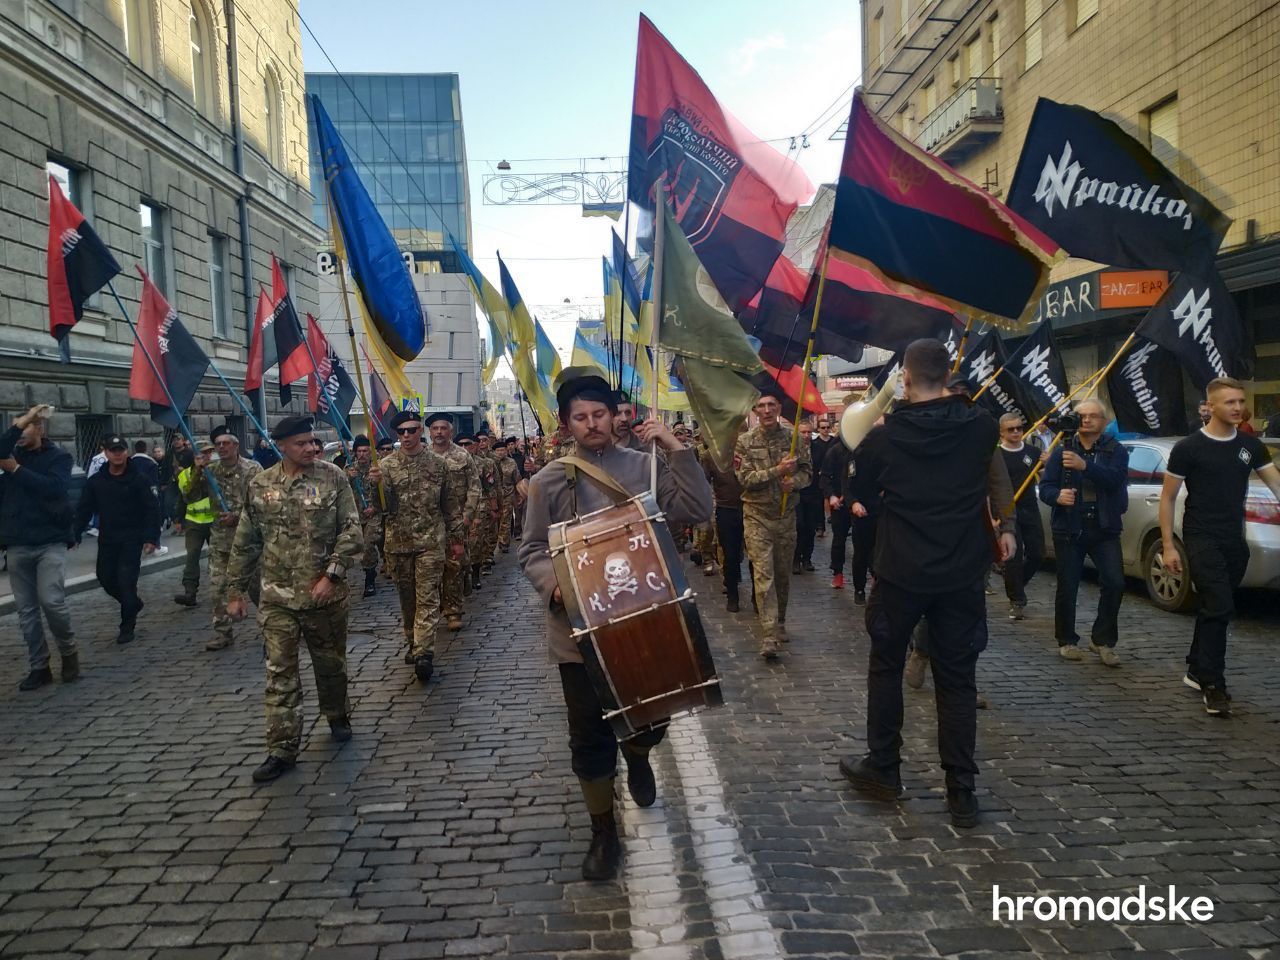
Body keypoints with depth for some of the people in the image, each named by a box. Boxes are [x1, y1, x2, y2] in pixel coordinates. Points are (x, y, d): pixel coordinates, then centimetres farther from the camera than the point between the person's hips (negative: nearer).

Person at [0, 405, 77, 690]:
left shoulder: (58, 456, 0)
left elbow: (53, 487, -17)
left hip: (50, 542, -4)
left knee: (51, 601, -12)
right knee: (26, 609, 6)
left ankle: (69, 651, 10)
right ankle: (39, 666, 15)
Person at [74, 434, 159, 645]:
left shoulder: (139, 479, -7)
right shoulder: (96, 481, 5)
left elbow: (152, 509, -9)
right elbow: (84, 510, 8)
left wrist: (151, 538, -16)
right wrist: (75, 534, -2)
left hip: (132, 540, -5)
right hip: (107, 540, 5)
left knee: (127, 580, -7)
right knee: (106, 579, 7)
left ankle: (127, 626, 6)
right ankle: (133, 604, 34)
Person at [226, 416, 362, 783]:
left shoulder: (332, 477, -5)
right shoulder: (260, 484, 2)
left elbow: (351, 530, -8)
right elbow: (245, 543, 9)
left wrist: (331, 574, -16)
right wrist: (236, 590, 10)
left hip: (326, 594, -1)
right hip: (277, 597, 1)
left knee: (330, 663, 15)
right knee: (280, 673, 2)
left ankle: (338, 716, 40)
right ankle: (282, 749, 10)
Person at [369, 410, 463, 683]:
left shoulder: (438, 463, 3)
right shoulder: (386, 465, 1)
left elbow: (449, 504, 9)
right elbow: (383, 507, -8)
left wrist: (456, 537, 10)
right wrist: (377, 485, -27)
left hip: (431, 540, -2)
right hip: (397, 542, 2)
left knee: (427, 597, -7)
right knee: (406, 597, 12)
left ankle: (424, 653, -12)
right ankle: (414, 643, 27)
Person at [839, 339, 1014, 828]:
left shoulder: (884, 437, -8)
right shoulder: (981, 426, -3)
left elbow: (860, 495, 8)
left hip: (901, 572, -2)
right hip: (962, 573, 2)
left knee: (886, 667, 15)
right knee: (956, 679, 8)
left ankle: (883, 769, 24)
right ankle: (961, 791, 12)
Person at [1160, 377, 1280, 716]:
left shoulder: (1251, 445, 7)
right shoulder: (1188, 447, -7)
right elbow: (1167, 498, -3)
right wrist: (1168, 545, -8)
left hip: (1235, 541, 5)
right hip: (1202, 539, -5)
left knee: (1216, 609, 13)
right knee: (1219, 608, -14)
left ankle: (1196, 671, 27)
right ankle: (1212, 685, -7)